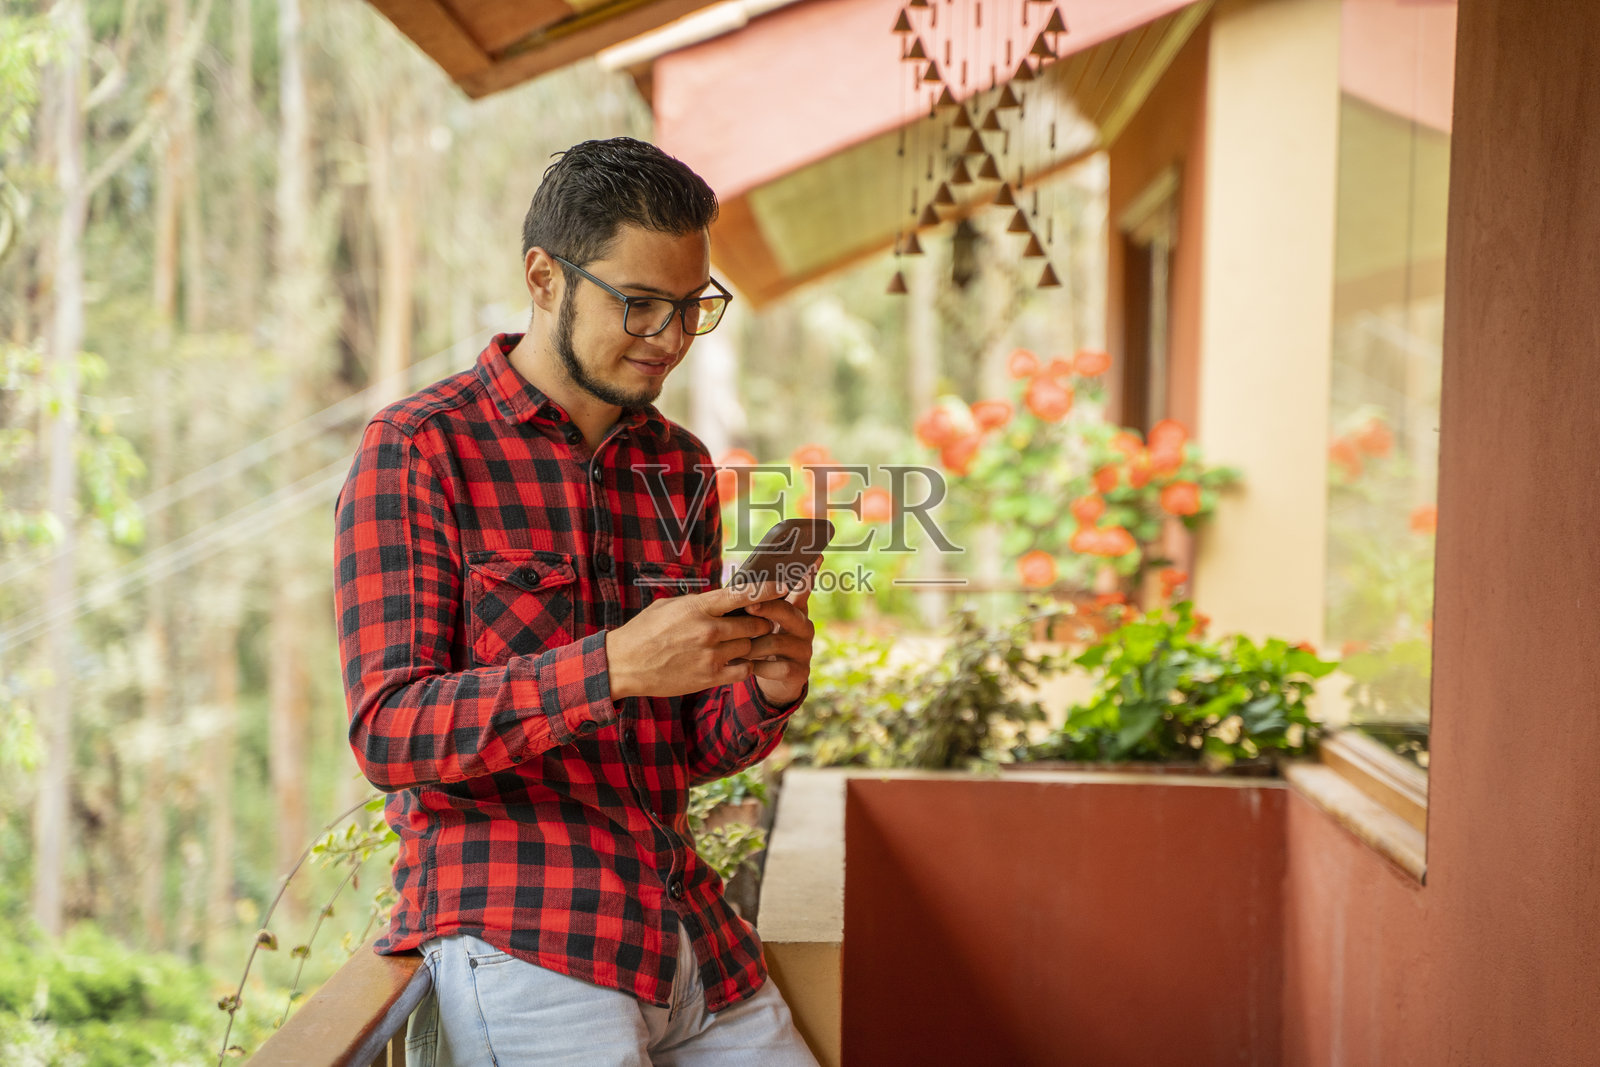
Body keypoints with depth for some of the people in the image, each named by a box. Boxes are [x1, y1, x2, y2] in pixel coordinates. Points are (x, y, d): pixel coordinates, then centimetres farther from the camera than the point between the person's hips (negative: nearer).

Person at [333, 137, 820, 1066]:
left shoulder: (680, 467, 12)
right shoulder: (418, 449, -5)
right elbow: (388, 730, -14)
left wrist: (765, 690, -7)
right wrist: (614, 666, -24)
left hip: (691, 933, 6)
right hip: (515, 942, -6)